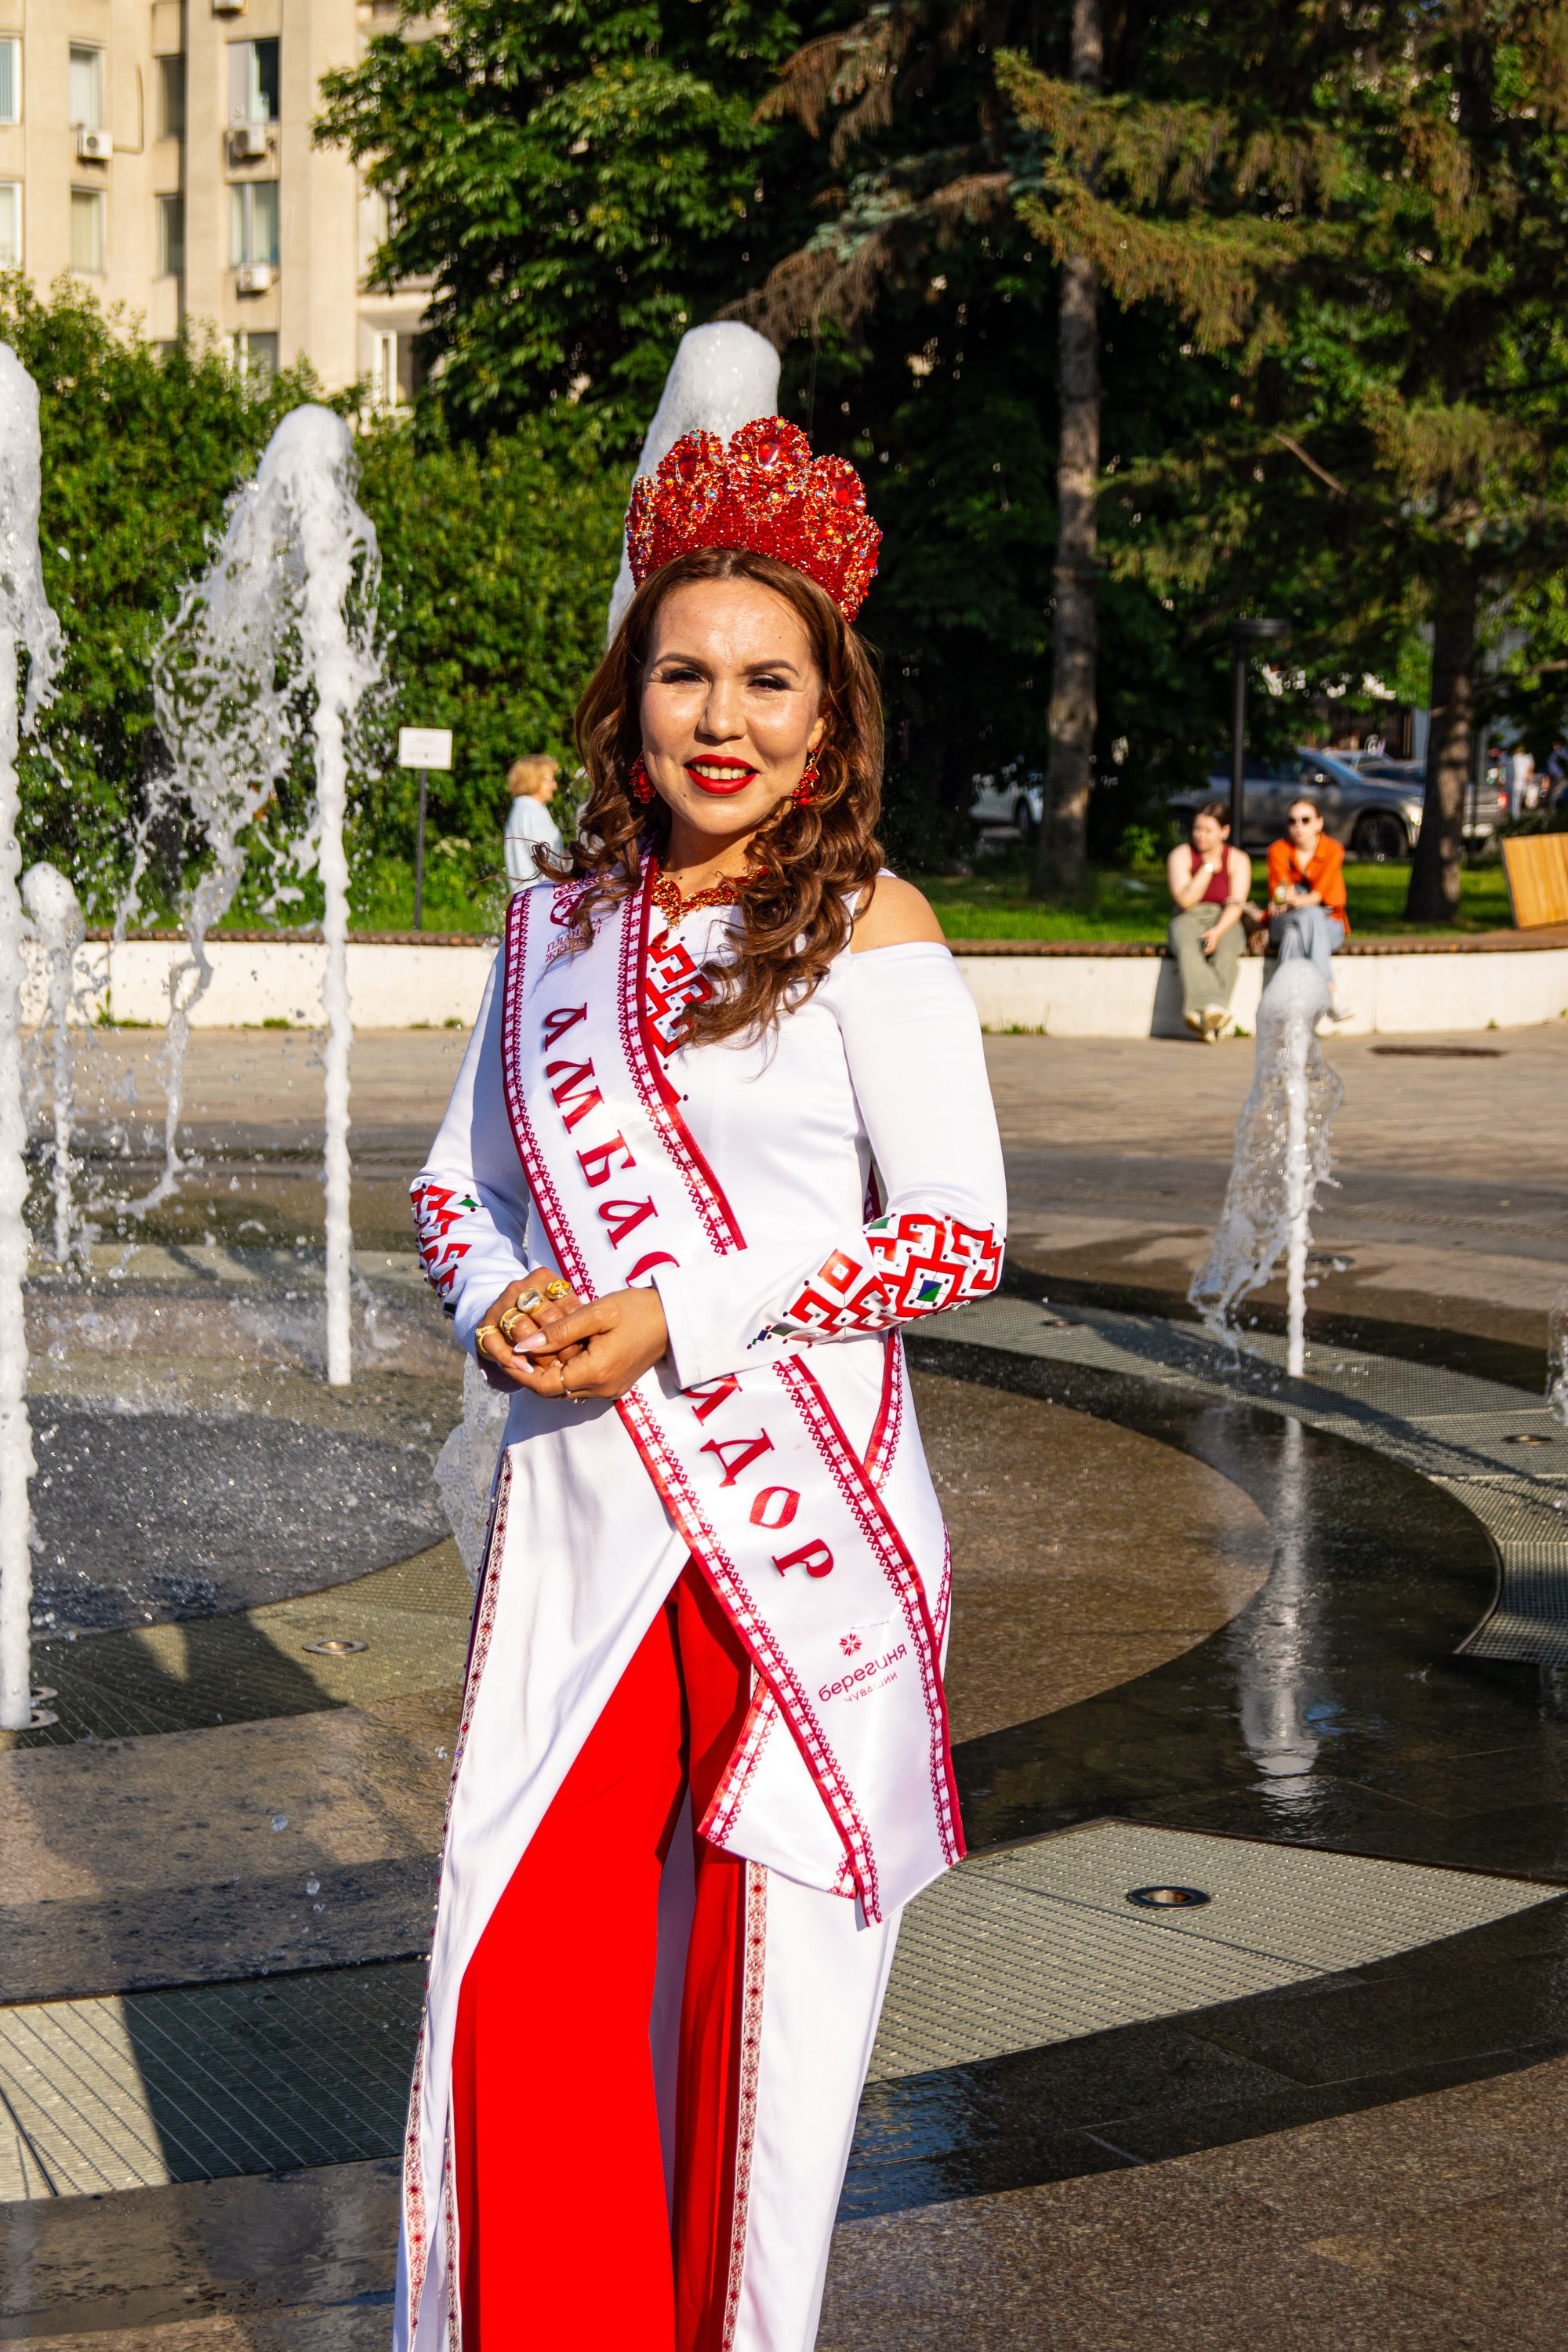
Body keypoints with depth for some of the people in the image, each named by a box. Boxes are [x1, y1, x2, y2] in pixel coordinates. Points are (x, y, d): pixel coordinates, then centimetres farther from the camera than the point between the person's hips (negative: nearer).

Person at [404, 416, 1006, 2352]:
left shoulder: (866, 926, -3)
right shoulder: (556, 920, 10)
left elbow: (956, 1231, -6)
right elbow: (460, 1172, 19)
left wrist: (681, 1319, -13)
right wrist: (492, 1295, -3)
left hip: (806, 1517, -3)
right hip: (582, 1515, 4)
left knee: (771, 1963, 5)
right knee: (519, 1966, 0)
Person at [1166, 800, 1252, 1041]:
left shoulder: (1238, 859, 3)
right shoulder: (1181, 855, 2)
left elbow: (1236, 904, -8)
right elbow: (1185, 900, -10)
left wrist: (1218, 931, -26)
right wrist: (1209, 867, -9)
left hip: (1225, 921, 0)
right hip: (1188, 919, 0)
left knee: (1226, 950, -35)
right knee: (1188, 949, -36)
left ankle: (1202, 1016, -48)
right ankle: (1212, 1007, -54)